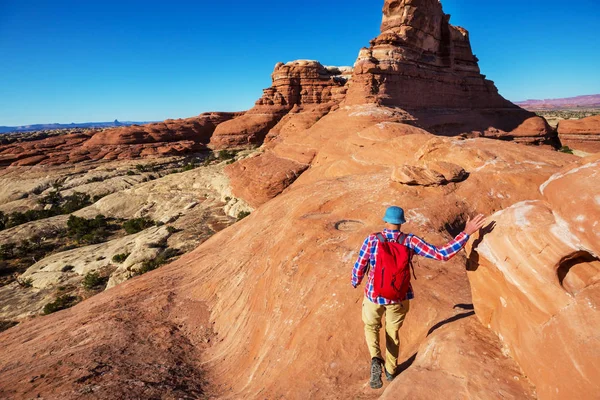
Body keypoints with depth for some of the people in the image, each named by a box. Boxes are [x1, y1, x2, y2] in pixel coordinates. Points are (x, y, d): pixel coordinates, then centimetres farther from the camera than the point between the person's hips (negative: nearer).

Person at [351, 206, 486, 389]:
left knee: (371, 327, 26)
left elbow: (359, 268, -11)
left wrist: (355, 282, 12)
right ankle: (390, 370, 43)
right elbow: (442, 254, -20)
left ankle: (376, 360, 0)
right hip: (399, 297, 1)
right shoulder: (410, 241, -16)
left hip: (374, 295, -1)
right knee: (392, 332, 27)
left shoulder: (372, 240, -17)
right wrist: (466, 233, -14)